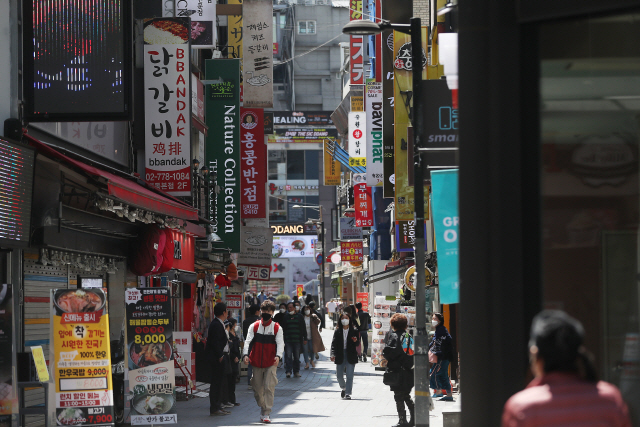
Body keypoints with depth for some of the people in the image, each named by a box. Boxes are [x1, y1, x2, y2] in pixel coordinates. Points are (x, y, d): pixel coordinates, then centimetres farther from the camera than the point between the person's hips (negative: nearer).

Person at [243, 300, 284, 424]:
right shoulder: (254, 326, 6)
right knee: (257, 388, 7)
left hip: (271, 363, -2)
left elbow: (280, 343, -5)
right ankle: (263, 408, 29)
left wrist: (278, 356, -23)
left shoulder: (277, 328, 2)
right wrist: (246, 354, -18)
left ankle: (266, 414, -9)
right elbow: (248, 341, -1)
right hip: (256, 362, 2)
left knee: (269, 387, -12)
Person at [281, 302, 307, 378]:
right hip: (287, 340, -1)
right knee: (288, 356, -7)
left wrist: (305, 339, 7)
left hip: (297, 340, 1)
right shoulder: (285, 317, 8)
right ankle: (288, 371, -9)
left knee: (297, 357, 5)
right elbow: (282, 327, 8)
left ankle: (296, 371, 12)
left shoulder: (299, 317, 9)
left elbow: (303, 329, 12)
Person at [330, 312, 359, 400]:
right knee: (339, 375, 6)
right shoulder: (337, 331, 6)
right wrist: (333, 354, -11)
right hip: (340, 356, 2)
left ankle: (348, 393, -3)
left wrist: (355, 341, -19)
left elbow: (357, 343, 6)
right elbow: (334, 343, 2)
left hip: (350, 356, -2)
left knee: (349, 376, -6)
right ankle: (343, 388, 34)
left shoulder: (354, 331, 3)